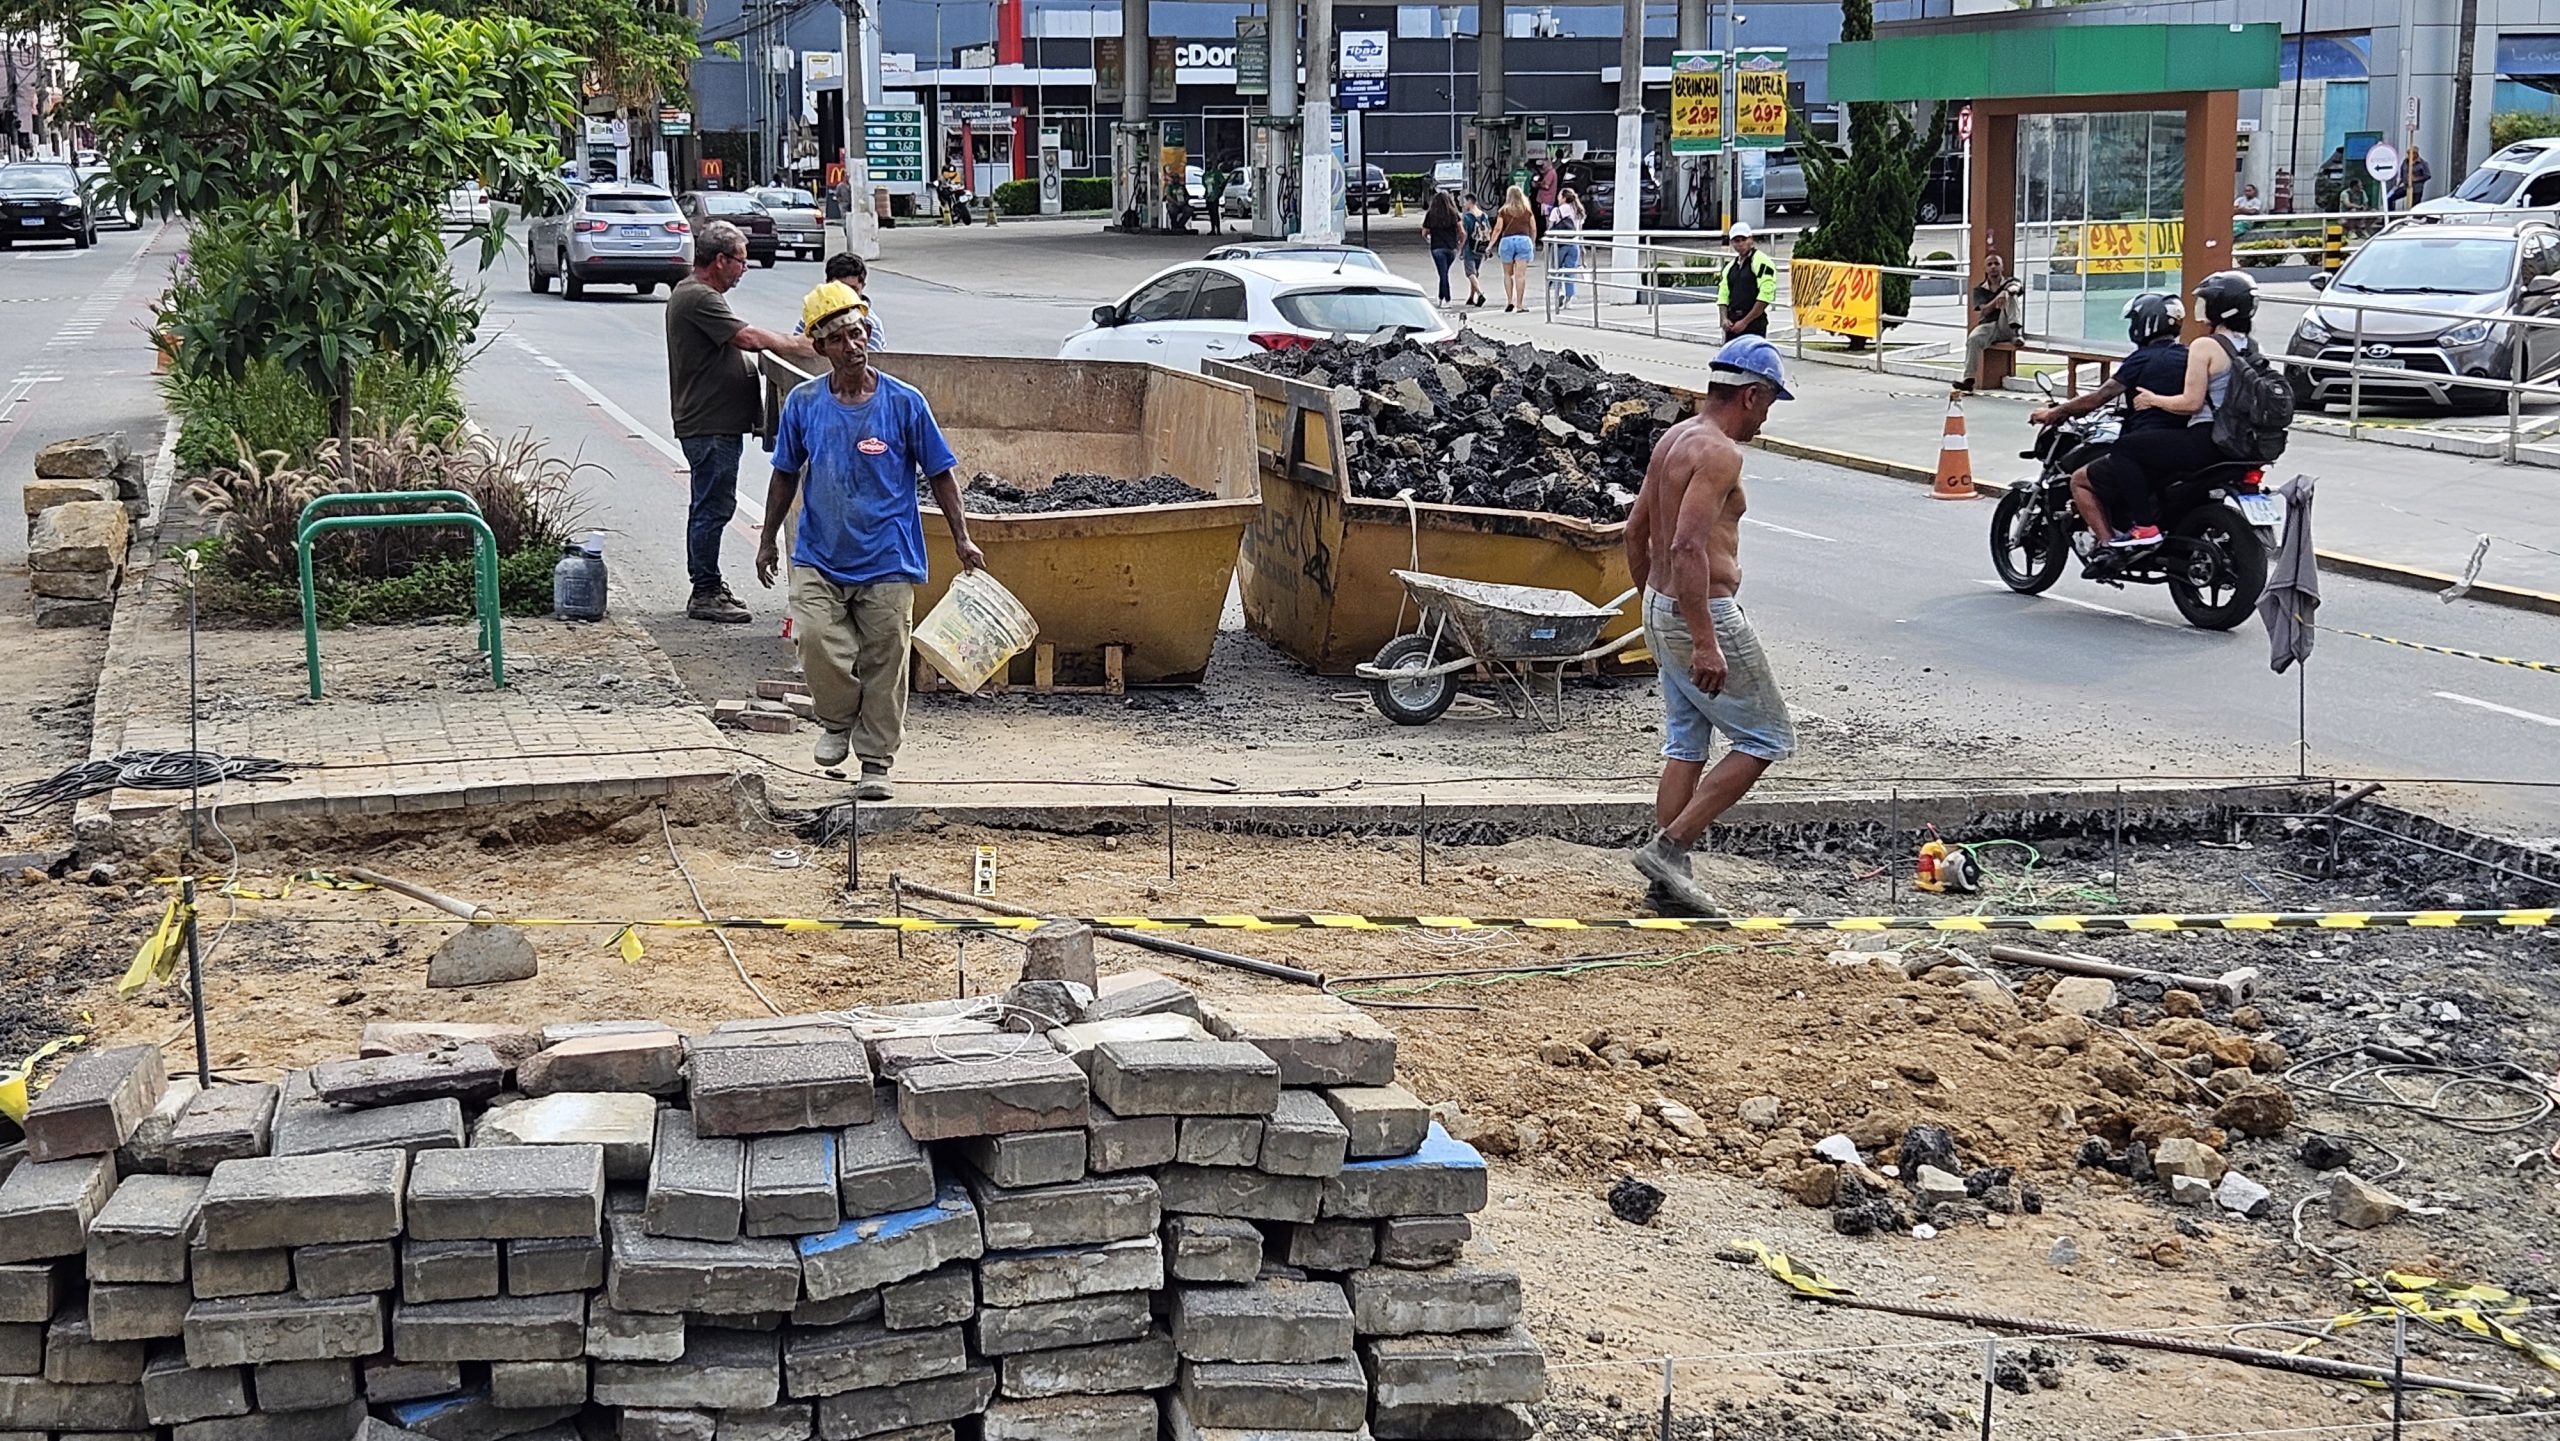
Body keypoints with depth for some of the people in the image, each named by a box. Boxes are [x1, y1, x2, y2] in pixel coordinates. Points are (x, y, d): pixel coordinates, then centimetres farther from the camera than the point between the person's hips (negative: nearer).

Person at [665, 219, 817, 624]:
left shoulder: (698, 295, 18)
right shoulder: (697, 299, -17)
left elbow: (738, 342, 20)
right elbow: (748, 338, -23)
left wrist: (790, 343, 9)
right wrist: (800, 347, -15)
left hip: (718, 423, 11)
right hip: (710, 426, -11)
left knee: (709, 506, 16)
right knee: (713, 507, -6)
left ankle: (707, 585, 24)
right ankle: (705, 594, -1)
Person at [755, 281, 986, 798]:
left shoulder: (903, 402, -5)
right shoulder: (803, 402, 0)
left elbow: (940, 473, 2)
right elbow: (786, 475, 13)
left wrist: (962, 539, -2)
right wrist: (769, 539, 15)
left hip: (886, 561, -1)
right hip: (819, 558, 1)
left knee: (884, 663, 3)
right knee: (817, 640, -18)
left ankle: (876, 762, 18)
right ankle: (838, 721, 11)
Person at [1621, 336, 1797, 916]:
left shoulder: (1673, 438, 11)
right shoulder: (1720, 453, -18)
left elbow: (1635, 532, 18)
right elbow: (1687, 547, -28)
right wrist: (1705, 643, -29)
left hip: (1661, 608, 10)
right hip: (1704, 613, -10)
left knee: (1686, 746, 14)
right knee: (1768, 739, 1)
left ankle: (1670, 877, 15)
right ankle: (1668, 847, -4)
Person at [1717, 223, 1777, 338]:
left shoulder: (1761, 262, -5)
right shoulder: (1731, 267, 19)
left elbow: (1765, 296, -14)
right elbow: (1723, 295, 19)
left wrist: (1745, 322, -14)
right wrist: (1725, 319, 0)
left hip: (1754, 325, -8)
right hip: (1733, 326, 8)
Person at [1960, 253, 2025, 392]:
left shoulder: (2009, 283, 14)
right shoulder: (1979, 290, 16)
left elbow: (2018, 287, -13)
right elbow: (1984, 310, -2)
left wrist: (2008, 291, -39)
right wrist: (1997, 299, -24)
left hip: (2006, 327, -1)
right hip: (1988, 326, 1)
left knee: (2009, 293, -22)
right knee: (1973, 338, -33)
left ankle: (2017, 331, -35)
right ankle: (1969, 379, -38)